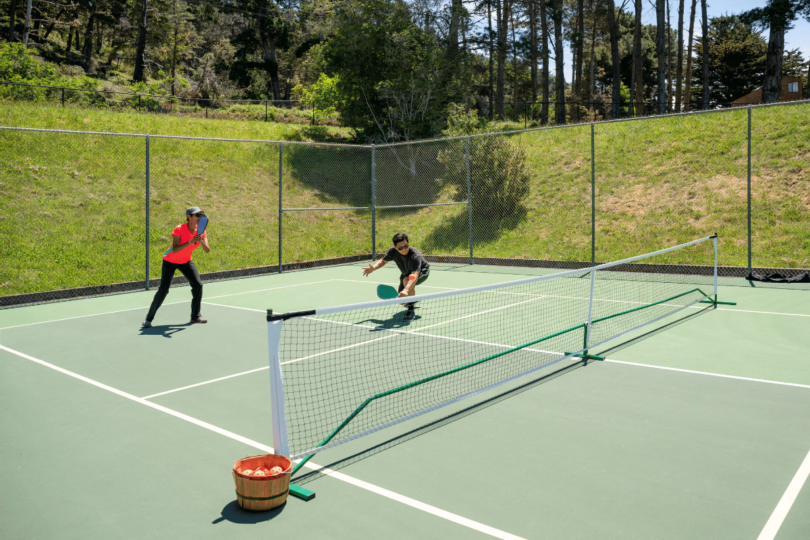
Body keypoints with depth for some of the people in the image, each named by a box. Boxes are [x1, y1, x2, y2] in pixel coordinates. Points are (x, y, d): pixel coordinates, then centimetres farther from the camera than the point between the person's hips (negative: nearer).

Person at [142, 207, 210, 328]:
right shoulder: (179, 229, -24)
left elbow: (207, 250, -15)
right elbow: (175, 250, -34)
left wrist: (201, 241, -34)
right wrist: (190, 242, -44)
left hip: (186, 261, 5)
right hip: (170, 261, -5)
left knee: (198, 284, -11)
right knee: (163, 289, -11)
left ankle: (195, 316, 3)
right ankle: (149, 319, 2)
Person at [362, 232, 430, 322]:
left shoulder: (415, 255, -41)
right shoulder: (393, 251, -24)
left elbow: (414, 276, -54)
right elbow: (383, 260, -1)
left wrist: (406, 290, -70)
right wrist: (373, 268, -21)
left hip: (422, 271, -6)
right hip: (406, 273, 6)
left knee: (407, 280, -40)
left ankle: (411, 311, -26)